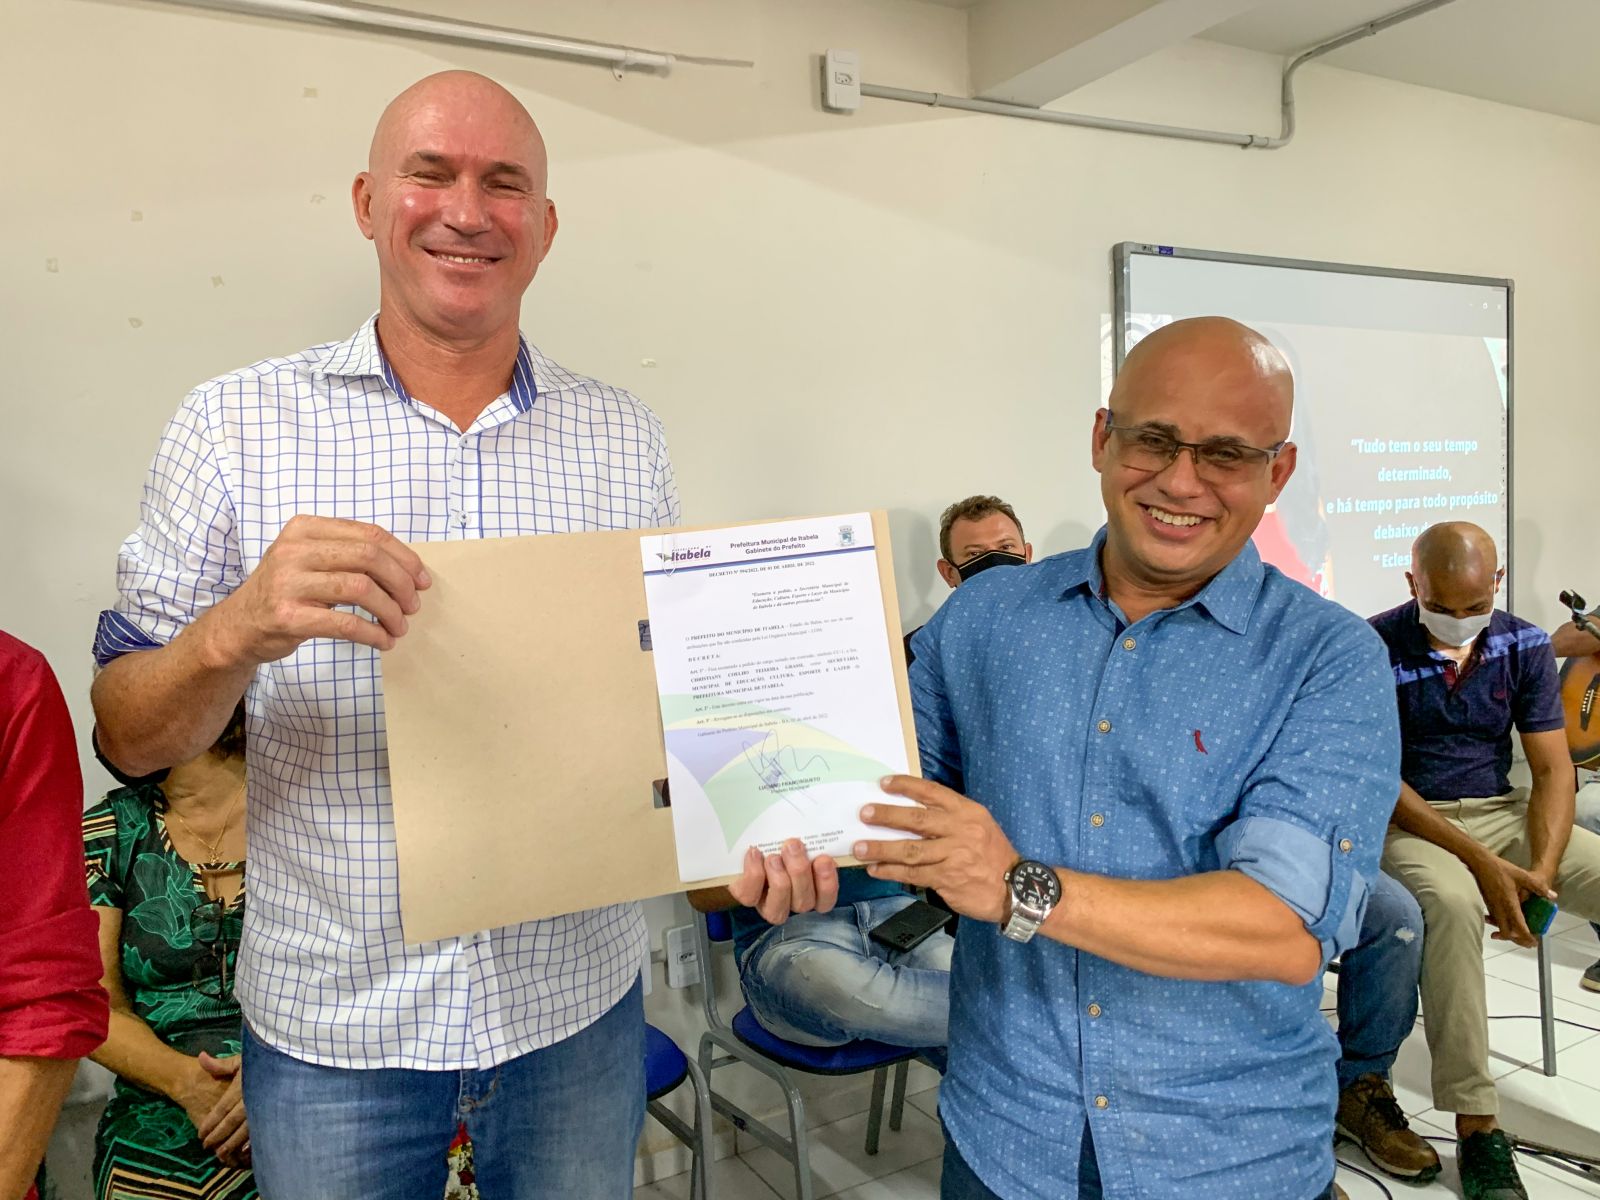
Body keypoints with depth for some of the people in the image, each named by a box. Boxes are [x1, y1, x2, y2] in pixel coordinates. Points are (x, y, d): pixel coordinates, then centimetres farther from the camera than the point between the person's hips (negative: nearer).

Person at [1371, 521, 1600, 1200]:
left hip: (1503, 811, 5)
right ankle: (1476, 1130, -28)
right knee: (1452, 902, -36)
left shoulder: (1525, 646, 4)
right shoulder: (1376, 647, -10)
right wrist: (1481, 863, -20)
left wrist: (1543, 869, -17)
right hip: (1411, 819, -5)